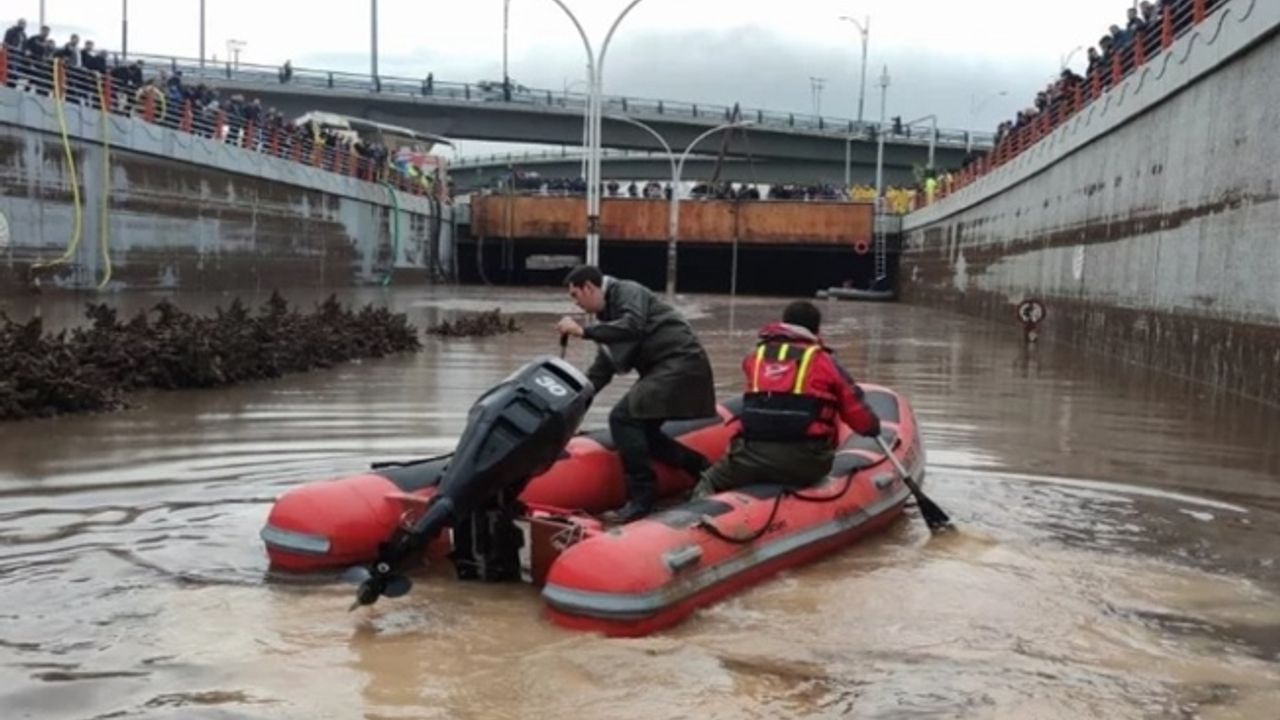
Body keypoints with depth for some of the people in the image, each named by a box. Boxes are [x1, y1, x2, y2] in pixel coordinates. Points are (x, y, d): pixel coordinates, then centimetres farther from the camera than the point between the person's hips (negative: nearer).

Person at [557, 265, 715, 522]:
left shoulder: (628, 292, -6)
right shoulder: (610, 314, 19)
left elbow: (632, 327, -27)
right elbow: (602, 370, 23)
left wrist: (583, 332, -23)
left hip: (681, 363, -10)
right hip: (666, 368, 10)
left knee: (623, 418, -17)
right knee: (642, 430, 10)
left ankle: (641, 497, -15)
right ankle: (703, 470, 21)